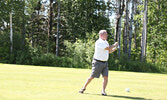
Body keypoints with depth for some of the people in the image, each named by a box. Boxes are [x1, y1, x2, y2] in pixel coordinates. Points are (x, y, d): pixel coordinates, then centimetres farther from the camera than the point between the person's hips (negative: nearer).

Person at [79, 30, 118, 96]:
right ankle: (83, 88, 16)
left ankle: (103, 91, 0)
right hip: (98, 62, -7)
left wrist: (114, 49, 2)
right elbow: (107, 48, -22)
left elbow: (109, 51, 19)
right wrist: (114, 45, -7)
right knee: (92, 77, -1)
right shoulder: (98, 42, -16)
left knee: (106, 77, -5)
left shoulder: (106, 42, 12)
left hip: (105, 62, 7)